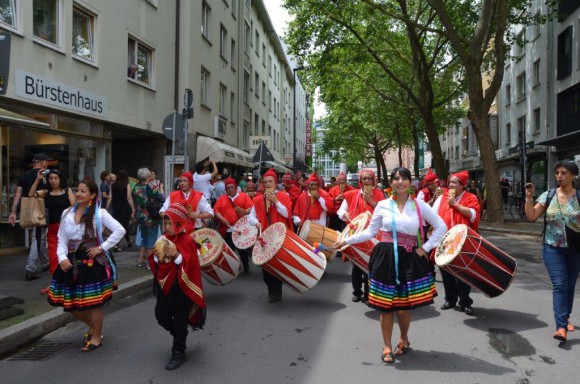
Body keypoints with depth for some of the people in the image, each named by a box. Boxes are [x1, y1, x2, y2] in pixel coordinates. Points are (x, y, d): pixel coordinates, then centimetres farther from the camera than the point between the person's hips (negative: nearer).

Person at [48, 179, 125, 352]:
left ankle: (97, 336, 22)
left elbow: (120, 230, -14)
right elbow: (62, 239, 7)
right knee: (70, 302, 10)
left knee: (93, 302, 2)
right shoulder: (67, 213, 7)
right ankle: (92, 326, 36)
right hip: (72, 262, 5)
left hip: (92, 262, -5)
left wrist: (102, 248, -15)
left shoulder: (99, 213, -8)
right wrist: (62, 258, -9)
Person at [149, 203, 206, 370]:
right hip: (165, 285, 7)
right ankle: (180, 337, 40)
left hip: (182, 288, -6)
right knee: (161, 316, 14)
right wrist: (158, 256, -15)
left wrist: (176, 254, -33)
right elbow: (156, 264, 7)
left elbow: (189, 266, -20)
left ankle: (178, 353, 19)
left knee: (179, 320, 3)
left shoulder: (187, 240, -15)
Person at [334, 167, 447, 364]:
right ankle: (387, 347, 21)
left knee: (403, 307, 2)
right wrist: (346, 240, -1)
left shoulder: (419, 205, 3)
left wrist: (426, 247, 1)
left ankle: (404, 340, 32)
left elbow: (441, 226, 7)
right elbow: (370, 232, 7)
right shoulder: (382, 205, 3)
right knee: (386, 306, 3)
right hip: (386, 257, 0)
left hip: (409, 259, 0)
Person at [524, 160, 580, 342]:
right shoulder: (548, 196, -3)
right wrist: (529, 197, -14)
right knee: (559, 285, -10)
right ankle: (561, 327, -11)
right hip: (553, 248, -1)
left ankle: (565, 317, 36)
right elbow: (531, 217, -5)